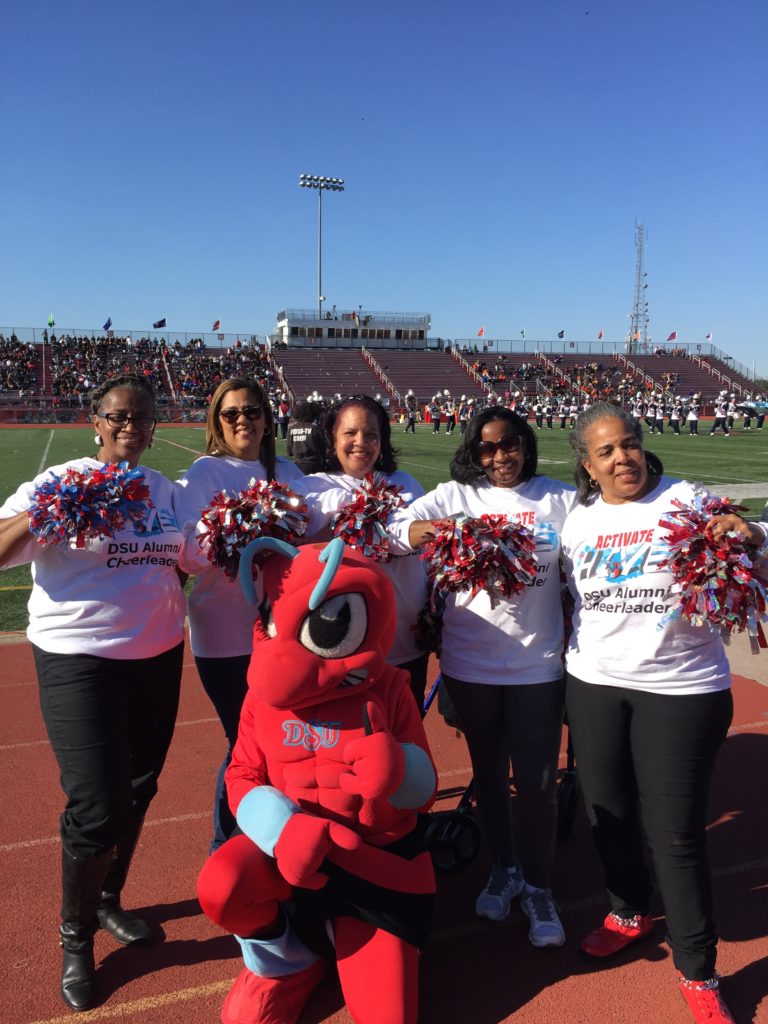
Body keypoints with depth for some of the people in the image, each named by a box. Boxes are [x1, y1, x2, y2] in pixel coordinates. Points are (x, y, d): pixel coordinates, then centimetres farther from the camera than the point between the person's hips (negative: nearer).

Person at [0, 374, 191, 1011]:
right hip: (81, 661, -5)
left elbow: (193, 556, 16)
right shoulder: (62, 482, -9)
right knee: (98, 808, -4)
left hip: (159, 656, 6)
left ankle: (109, 901, 42)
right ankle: (75, 939, 23)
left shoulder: (166, 490, 7)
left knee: (138, 790, 17)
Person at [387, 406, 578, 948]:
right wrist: (432, 529, -30)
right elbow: (393, 527, -11)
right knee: (489, 772, 17)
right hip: (470, 663, 1)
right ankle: (503, 868, 40)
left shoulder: (560, 498, 0)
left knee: (537, 781, 4)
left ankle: (537, 886, 28)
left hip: (539, 663, -1)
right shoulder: (455, 496, 0)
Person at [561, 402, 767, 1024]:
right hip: (594, 684, 4)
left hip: (681, 689, -4)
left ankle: (698, 972, 23)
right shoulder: (579, 521, 5)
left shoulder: (684, 501, -7)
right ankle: (630, 911, 45)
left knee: (676, 831, 2)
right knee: (608, 810, 17)